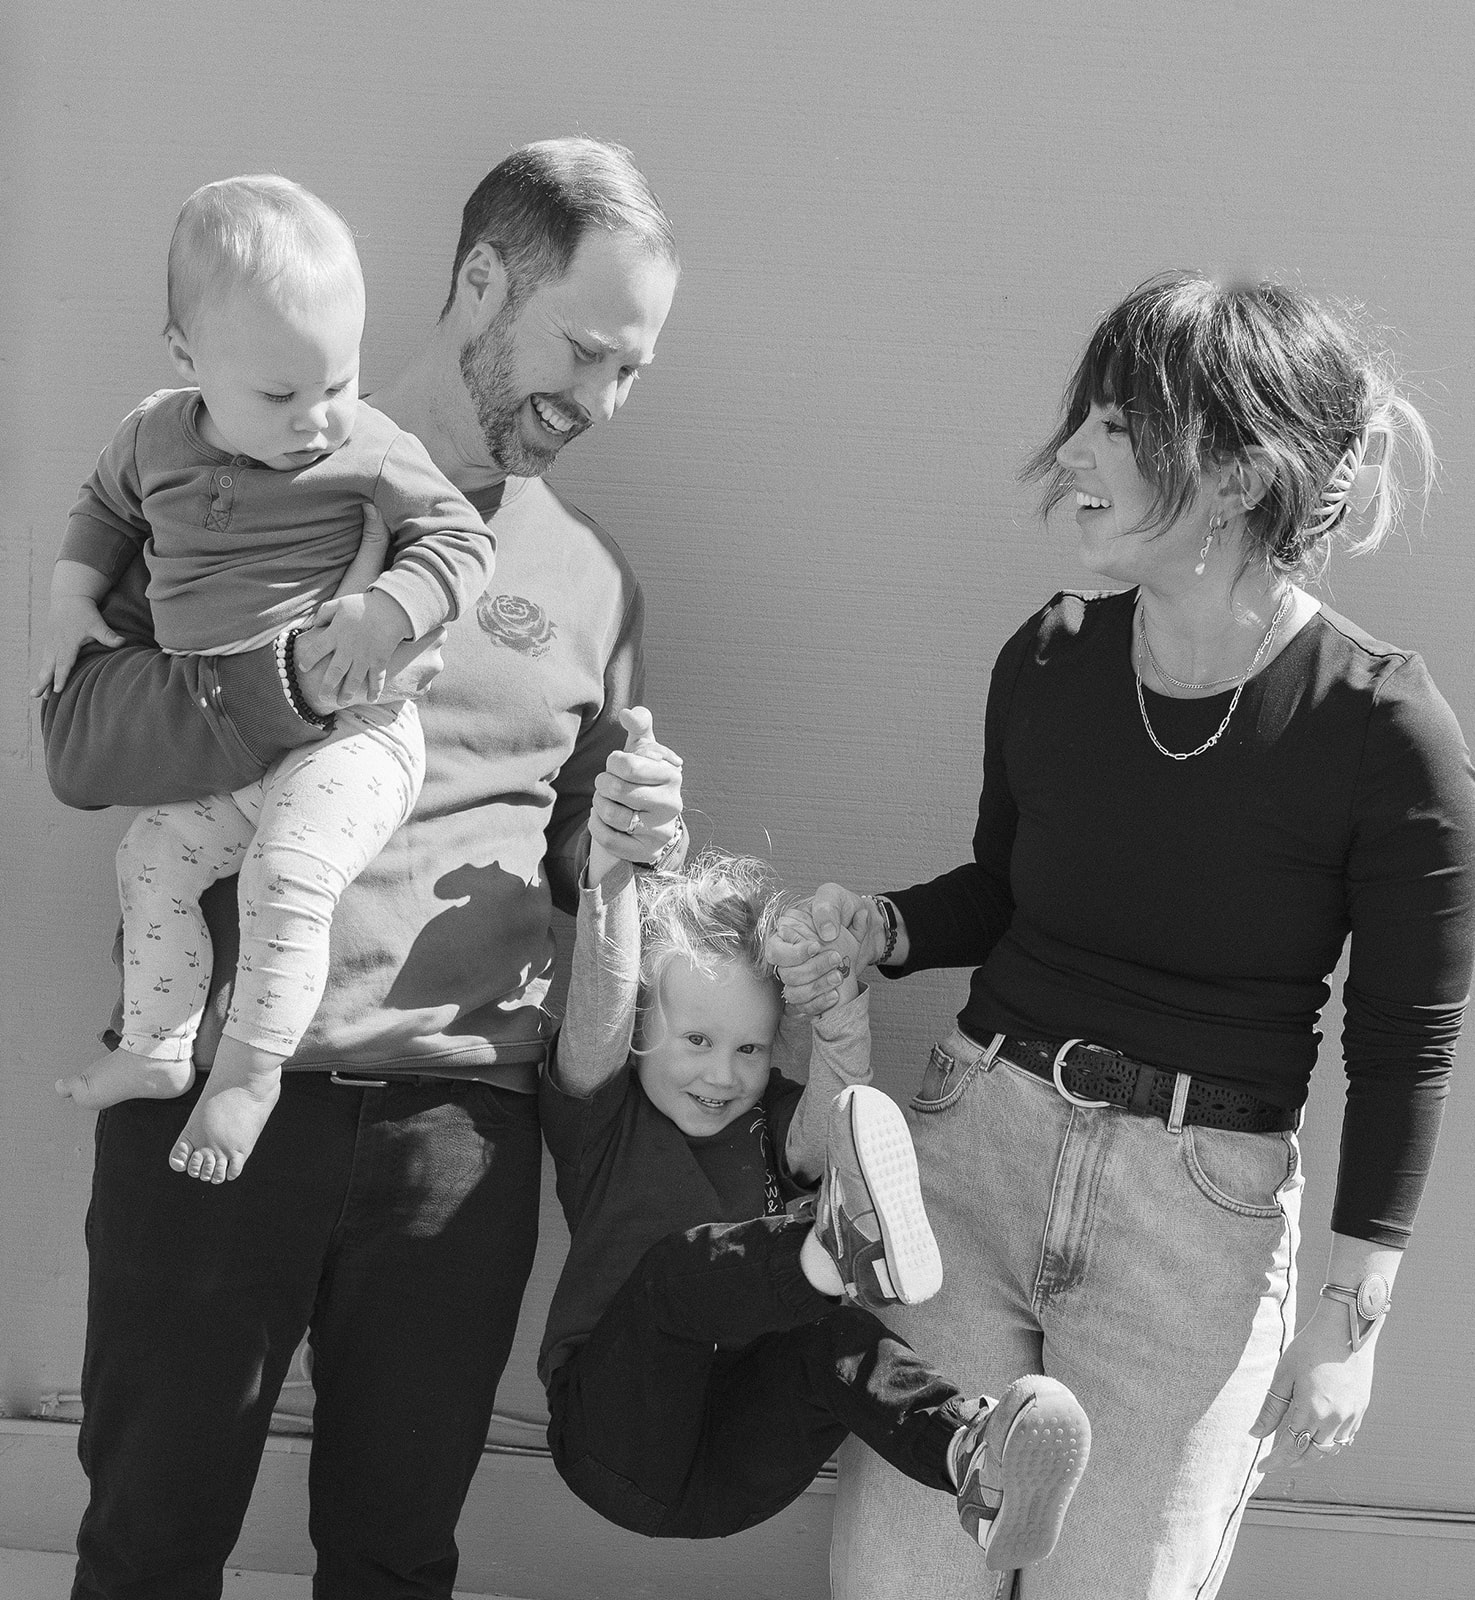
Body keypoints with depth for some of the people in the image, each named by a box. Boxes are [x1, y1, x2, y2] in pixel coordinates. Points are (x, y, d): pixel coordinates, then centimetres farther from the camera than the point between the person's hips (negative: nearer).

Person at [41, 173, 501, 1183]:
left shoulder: (370, 451, -9)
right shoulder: (155, 438, 4)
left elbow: (462, 540, -5)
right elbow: (104, 512, 24)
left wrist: (387, 610, -21)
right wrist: (74, 598, 10)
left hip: (347, 731, -6)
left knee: (285, 874, -24)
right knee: (152, 859, 10)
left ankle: (249, 1071, -8)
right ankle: (156, 1050, 25)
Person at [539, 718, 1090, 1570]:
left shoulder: (773, 1125, 9)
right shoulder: (602, 1113, 2)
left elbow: (830, 1122, -15)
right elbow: (599, 1005, -19)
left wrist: (842, 1023, -34)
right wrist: (613, 866, -34)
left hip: (734, 1477, 3)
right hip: (622, 1451, -2)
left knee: (829, 1336, -29)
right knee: (678, 1264, -30)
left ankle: (974, 1459, -54)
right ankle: (834, 1253, -60)